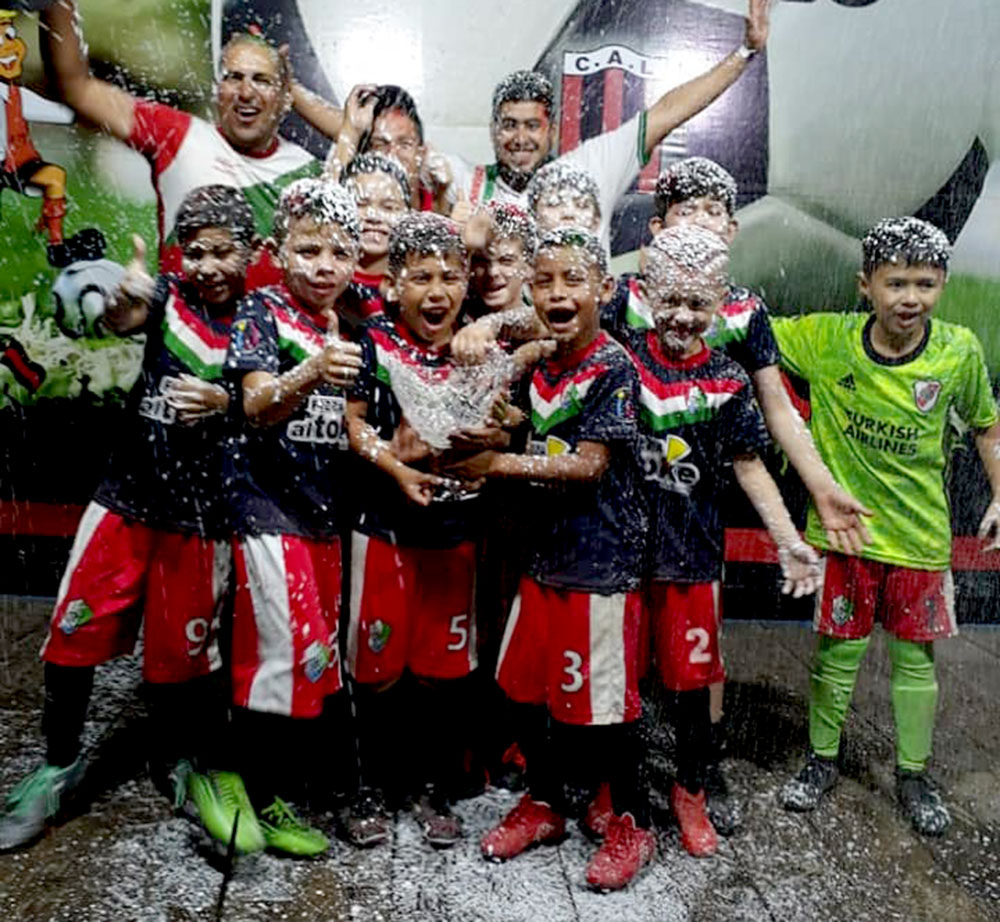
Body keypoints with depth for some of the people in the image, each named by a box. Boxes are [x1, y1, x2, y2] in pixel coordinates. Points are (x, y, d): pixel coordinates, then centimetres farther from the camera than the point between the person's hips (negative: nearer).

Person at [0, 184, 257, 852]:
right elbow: (120, 321, -19)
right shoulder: (168, 296, 0)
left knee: (179, 647, 11)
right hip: (128, 493, 1)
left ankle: (176, 760, 36)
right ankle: (59, 765, 27)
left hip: (201, 510, -1)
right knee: (74, 633, 4)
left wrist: (225, 403, -23)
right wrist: (124, 303, -41)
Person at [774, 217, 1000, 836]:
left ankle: (914, 775, 34)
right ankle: (823, 760, 32)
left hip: (919, 534, 1)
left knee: (915, 657, 14)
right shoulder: (826, 339, -10)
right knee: (838, 649, 11)